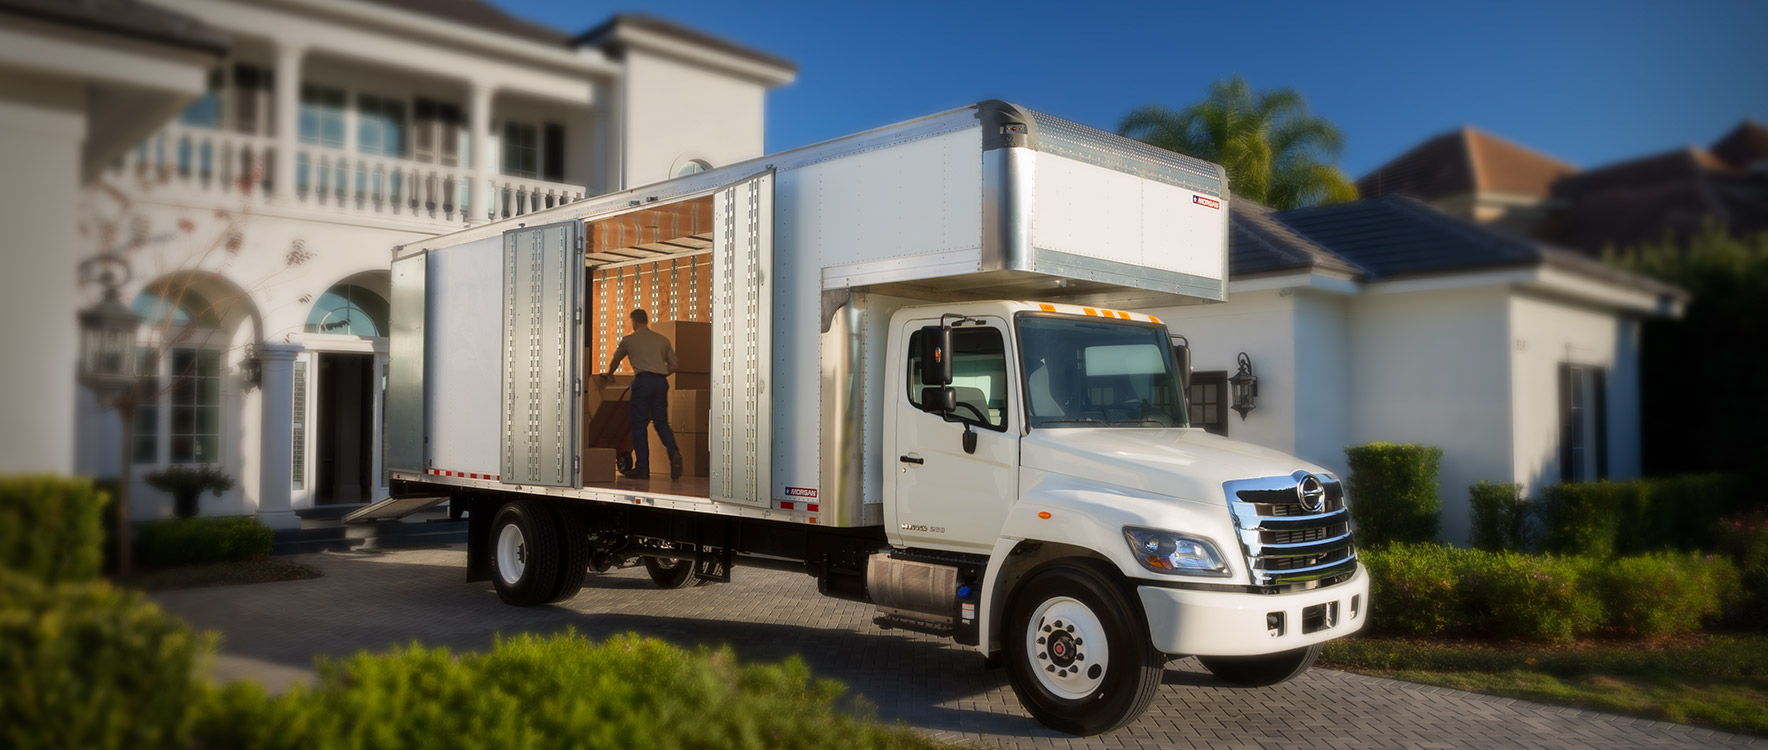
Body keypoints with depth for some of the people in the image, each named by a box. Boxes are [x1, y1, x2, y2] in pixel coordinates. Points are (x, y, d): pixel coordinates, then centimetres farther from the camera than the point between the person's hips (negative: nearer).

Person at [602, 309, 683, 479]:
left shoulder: (629, 340, 10)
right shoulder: (662, 339, 17)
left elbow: (615, 361, 26)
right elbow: (673, 365, 16)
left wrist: (609, 374, 46)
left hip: (643, 381, -3)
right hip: (661, 382, 3)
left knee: (639, 425, 3)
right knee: (662, 423, 8)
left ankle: (642, 468, 1)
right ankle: (673, 451, -20)